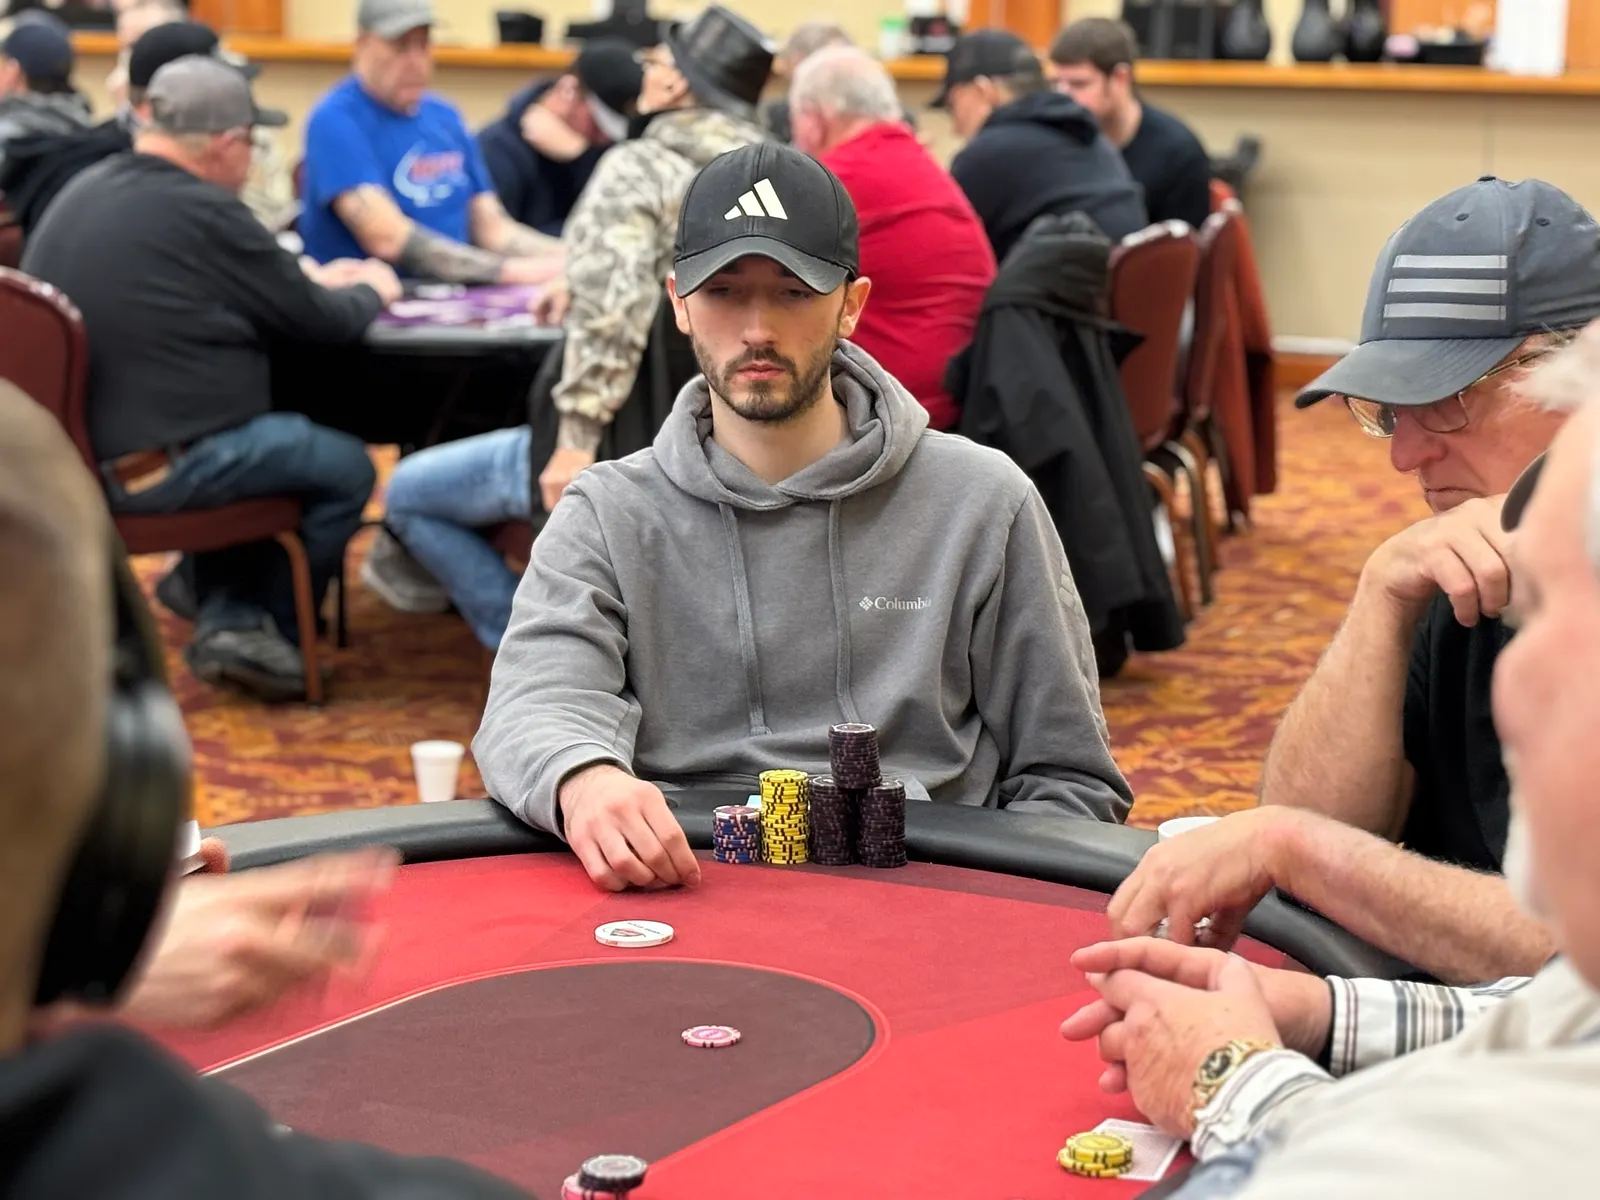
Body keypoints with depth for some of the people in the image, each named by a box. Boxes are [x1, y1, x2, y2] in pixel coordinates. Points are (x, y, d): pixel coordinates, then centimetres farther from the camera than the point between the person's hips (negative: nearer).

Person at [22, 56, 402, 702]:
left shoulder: (85, 190, 10)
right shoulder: (203, 212, -16)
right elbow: (323, 321, -6)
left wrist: (310, 281, 27)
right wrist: (370, 292, 16)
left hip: (71, 450, 9)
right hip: (153, 466, -9)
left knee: (259, 437, 31)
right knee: (347, 469, 8)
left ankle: (228, 616, 21)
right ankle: (256, 628, 19)